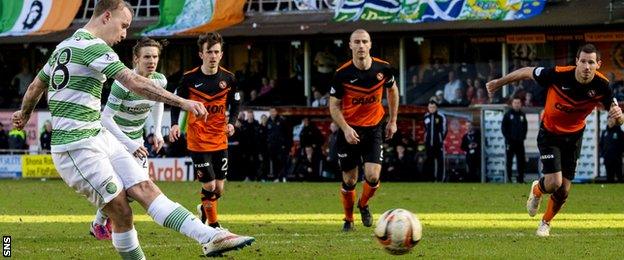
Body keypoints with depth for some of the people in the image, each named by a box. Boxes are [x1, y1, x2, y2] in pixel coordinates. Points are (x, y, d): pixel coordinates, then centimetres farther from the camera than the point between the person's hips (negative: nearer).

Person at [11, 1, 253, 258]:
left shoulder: (64, 47, 17)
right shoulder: (93, 46, -13)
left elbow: (35, 87, 30)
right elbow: (134, 82, -23)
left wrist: (24, 114, 49)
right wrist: (182, 102, -26)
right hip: (77, 147, -9)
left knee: (145, 188, -4)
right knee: (121, 211, -8)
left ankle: (211, 238, -15)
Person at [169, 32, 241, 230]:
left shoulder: (228, 78, 0)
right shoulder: (190, 78, -8)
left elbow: (235, 104, 11)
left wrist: (231, 123, -6)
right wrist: (175, 124, -13)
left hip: (220, 139, 4)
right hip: (197, 141, -3)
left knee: (219, 188, 7)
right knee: (209, 185, -9)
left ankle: (204, 209, 38)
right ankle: (213, 225, 10)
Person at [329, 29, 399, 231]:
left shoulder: (382, 68, -8)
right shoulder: (342, 74, -14)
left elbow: (392, 90, 13)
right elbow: (334, 106, -6)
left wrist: (393, 120, 13)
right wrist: (346, 129, -19)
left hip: (374, 129, 1)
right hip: (350, 130, -1)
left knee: (372, 177, -12)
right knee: (349, 180, 3)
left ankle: (363, 205, 21)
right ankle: (348, 219, 27)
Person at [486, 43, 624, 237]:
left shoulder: (602, 85, -22)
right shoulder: (558, 75, -30)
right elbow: (527, 72, -13)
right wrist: (498, 82, -2)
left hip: (574, 136, 3)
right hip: (550, 134, -3)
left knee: (564, 189, 5)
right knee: (554, 182, -17)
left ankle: (546, 223, 35)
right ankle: (537, 190, 23)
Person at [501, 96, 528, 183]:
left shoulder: (522, 115, 13)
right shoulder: (508, 114, 1)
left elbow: (525, 127, 17)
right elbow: (503, 127, -1)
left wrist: (523, 136, 3)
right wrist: (508, 137, -9)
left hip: (520, 141, 4)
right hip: (510, 142, -4)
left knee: (521, 160, 2)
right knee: (509, 161, -3)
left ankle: (520, 178, 6)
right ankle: (508, 178, -1)